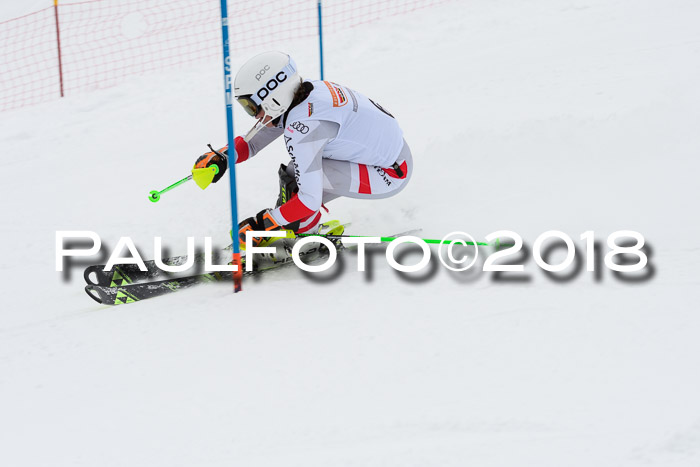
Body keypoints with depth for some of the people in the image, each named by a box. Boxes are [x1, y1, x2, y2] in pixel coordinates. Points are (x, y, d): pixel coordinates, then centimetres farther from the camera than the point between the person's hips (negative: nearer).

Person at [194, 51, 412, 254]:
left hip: (390, 174, -10)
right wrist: (221, 157, -4)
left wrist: (261, 225, -18)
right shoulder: (299, 95, -1)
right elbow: (252, 141, 14)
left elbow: (310, 200, -27)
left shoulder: (301, 127, -28)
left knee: (294, 177, -17)